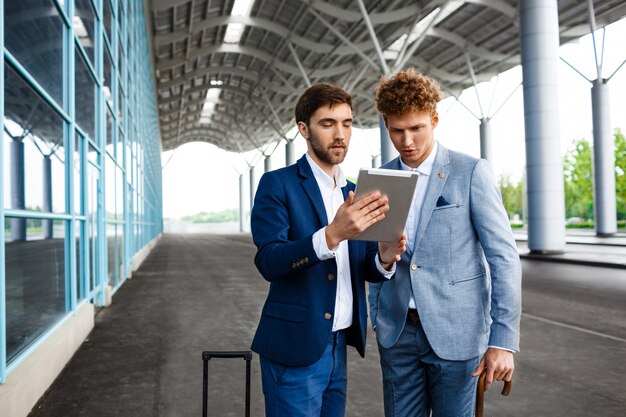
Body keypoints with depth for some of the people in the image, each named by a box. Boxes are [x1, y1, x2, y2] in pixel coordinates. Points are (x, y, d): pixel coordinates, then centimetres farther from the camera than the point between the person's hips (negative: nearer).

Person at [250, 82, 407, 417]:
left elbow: (363, 269, 10)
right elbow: (269, 261, -19)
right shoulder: (278, 184, -8)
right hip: (295, 349, -6)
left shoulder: (353, 192, 10)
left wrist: (384, 258, -13)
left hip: (339, 346, 6)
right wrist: (331, 234, -33)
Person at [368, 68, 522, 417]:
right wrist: (378, 319, 9)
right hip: (397, 332, 4)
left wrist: (504, 339, -14)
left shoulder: (472, 172, -7)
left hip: (455, 332, -3)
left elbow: (504, 257, -9)